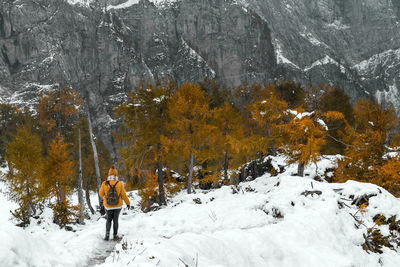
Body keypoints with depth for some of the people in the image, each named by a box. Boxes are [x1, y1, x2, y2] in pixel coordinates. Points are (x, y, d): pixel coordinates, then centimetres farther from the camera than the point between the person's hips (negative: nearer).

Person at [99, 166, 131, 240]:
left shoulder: (105, 184, -16)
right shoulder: (120, 184, -16)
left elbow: (101, 194, -4)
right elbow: (123, 195, -9)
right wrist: (128, 203, 5)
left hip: (108, 206, 0)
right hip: (118, 205, 0)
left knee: (109, 220, 19)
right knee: (115, 220, 16)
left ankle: (107, 234, 2)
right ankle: (115, 235, 18)